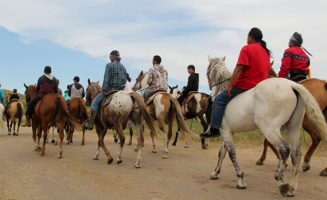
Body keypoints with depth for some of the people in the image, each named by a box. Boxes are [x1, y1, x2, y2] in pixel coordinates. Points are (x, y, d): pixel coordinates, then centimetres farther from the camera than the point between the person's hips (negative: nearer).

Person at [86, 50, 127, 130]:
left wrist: (104, 90, -8)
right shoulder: (123, 67, 14)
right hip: (121, 90, 7)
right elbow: (125, 80, 15)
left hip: (110, 89, -7)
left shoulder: (109, 65, -6)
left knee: (95, 102, -1)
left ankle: (90, 124, -10)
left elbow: (106, 79, -12)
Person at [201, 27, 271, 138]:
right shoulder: (266, 51, 15)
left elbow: (239, 68, -18)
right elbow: (267, 70, 19)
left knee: (219, 100, 0)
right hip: (261, 86, 9)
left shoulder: (247, 49, -10)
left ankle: (214, 129, -3)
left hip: (244, 85, -9)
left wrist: (229, 86, -18)